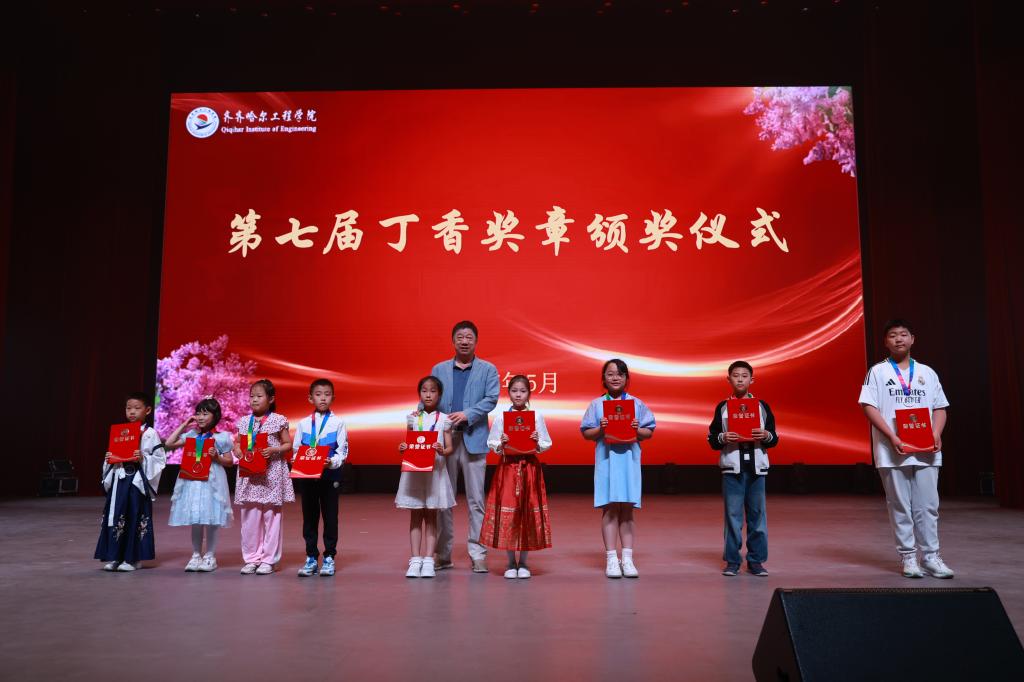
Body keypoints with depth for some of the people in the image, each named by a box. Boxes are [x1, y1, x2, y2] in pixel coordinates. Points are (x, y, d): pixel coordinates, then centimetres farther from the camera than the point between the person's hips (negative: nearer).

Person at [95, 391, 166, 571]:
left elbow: (160, 459, -6)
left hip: (138, 481, -5)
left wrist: (143, 459, -21)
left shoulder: (150, 433, -4)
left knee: (135, 517, 0)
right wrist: (109, 459, 0)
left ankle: (134, 558, 9)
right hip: (119, 479, 5)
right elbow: (115, 454, 21)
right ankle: (114, 556, 14)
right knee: (115, 517, 5)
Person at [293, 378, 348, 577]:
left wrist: (332, 462, -21)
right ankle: (311, 557, 17)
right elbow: (295, 449, 7)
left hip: (330, 473, -2)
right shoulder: (303, 423, 6)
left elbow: (342, 451, -3)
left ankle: (329, 557, 13)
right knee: (309, 516, 8)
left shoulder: (338, 423, 0)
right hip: (306, 475, 2)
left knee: (330, 516, 3)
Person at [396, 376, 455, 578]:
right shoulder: (413, 417, 7)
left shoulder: (444, 419, 2)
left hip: (435, 470, -1)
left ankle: (428, 561, 8)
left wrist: (442, 451, -21)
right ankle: (415, 561, 8)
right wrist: (403, 448, -12)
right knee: (415, 517, 4)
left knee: (431, 516, 5)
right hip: (413, 470, 2)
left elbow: (449, 448, 0)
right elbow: (408, 443, 10)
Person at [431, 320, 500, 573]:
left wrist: (467, 414, -16)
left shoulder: (488, 369, 8)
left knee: (476, 500, 0)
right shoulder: (439, 369, 14)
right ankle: (443, 555, 16)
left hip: (474, 439, -2)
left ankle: (478, 555, 6)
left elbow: (491, 399, -4)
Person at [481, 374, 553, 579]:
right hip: (507, 467, 0)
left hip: (530, 468, 0)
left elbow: (546, 444, 5)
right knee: (507, 513, -1)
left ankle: (523, 562, 15)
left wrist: (537, 441, -15)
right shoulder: (501, 416, 2)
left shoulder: (537, 416, 2)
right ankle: (511, 562, 13)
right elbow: (491, 443, 4)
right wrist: (501, 443, -16)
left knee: (528, 513, 2)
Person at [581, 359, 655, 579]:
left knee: (627, 508, 5)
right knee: (610, 508, -1)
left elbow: (649, 432, 8)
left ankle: (627, 558, 11)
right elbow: (586, 433, 5)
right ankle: (611, 559, 6)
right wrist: (600, 429, -13)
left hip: (629, 460, 1)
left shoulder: (637, 403, 8)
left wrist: (637, 430, -11)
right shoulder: (596, 404, 6)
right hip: (606, 460, -1)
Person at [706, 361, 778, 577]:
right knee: (733, 514, 0)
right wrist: (723, 438, -14)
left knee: (757, 514, 3)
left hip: (756, 467, 1)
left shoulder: (762, 406, 9)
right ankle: (732, 561, 8)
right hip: (731, 468, -1)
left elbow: (774, 439, 9)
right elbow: (711, 439, 6)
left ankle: (756, 560, 13)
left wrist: (766, 435, -11)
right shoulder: (722, 407, 6)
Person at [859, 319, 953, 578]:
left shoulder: (927, 372, 12)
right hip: (892, 452, -3)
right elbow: (869, 407, -6)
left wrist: (936, 433, -7)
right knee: (900, 506, 4)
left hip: (926, 451, 3)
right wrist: (892, 437, -16)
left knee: (928, 506, 4)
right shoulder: (877, 372, 2)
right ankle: (908, 557, 12)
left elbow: (940, 408, 13)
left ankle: (931, 557, 12)